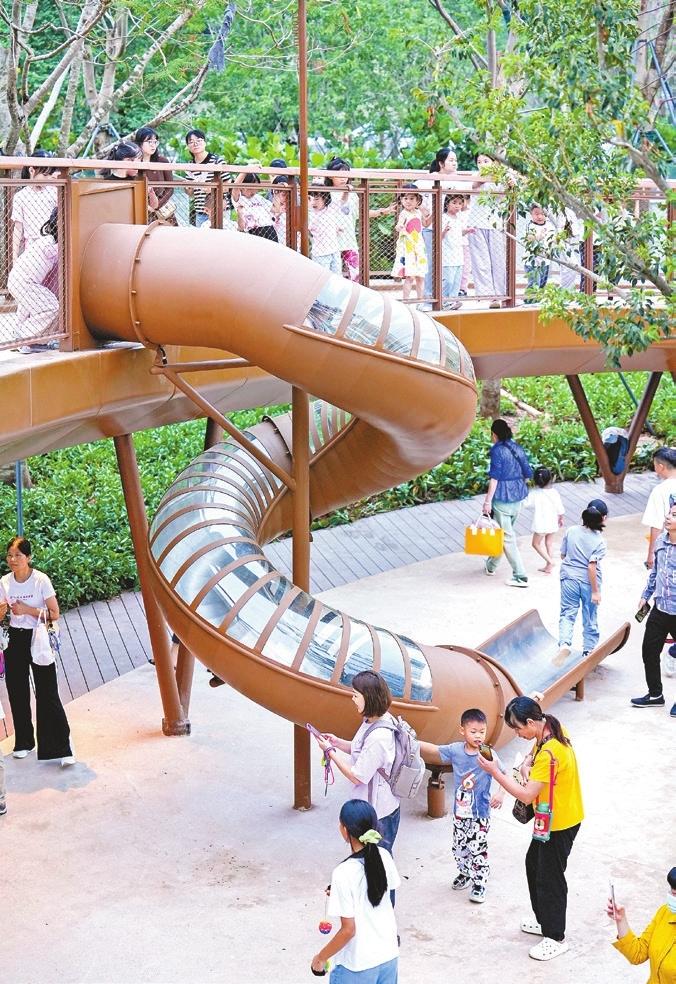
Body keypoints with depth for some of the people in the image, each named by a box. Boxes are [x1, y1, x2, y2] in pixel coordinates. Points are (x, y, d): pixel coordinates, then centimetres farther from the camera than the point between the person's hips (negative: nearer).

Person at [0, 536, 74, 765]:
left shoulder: (41, 580, -11)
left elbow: (54, 614, -10)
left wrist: (27, 610, -18)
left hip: (38, 638, -4)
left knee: (47, 693, -7)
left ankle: (62, 748, -7)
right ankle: (23, 742, 24)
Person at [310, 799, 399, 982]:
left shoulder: (344, 873, -25)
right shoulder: (383, 857, -7)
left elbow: (348, 930, -20)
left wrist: (321, 957, -7)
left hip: (357, 967, -6)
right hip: (389, 957, 6)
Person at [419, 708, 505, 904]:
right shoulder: (455, 750, -6)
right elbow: (432, 749, 4)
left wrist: (501, 793, -29)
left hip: (480, 814, -4)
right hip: (460, 812, 4)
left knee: (478, 850, 0)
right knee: (459, 847, 18)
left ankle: (479, 884, 14)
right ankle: (465, 874, 41)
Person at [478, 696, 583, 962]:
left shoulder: (549, 753, -33)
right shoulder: (552, 729, -5)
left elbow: (527, 795, -31)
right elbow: (535, 751, 18)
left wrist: (495, 772, -25)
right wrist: (528, 763, -5)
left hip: (560, 823, -10)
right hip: (551, 817, 10)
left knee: (549, 877, 4)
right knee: (534, 864, 24)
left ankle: (556, 938, 20)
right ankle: (544, 920, 40)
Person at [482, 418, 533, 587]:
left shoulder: (497, 450, -12)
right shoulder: (517, 448, 7)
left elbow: (494, 476, -17)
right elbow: (528, 473, 10)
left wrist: (488, 500, -15)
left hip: (502, 496, -8)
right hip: (518, 496, 8)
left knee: (507, 536, -2)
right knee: (503, 530, 22)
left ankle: (520, 577, -4)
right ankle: (491, 565, 38)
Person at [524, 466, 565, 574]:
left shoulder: (534, 493, -17)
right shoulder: (554, 493, -8)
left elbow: (527, 505, -10)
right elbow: (560, 508, -2)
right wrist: (561, 519, 16)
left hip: (541, 524, -4)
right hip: (553, 523, 4)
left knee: (536, 543, 12)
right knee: (549, 543, 16)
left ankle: (550, 561, -1)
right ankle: (549, 567, 21)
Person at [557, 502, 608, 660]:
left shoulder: (571, 531, -6)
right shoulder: (599, 541, -16)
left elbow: (563, 555, 3)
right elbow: (592, 566, -21)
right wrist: (596, 591, -16)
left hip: (569, 578, 2)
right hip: (588, 581, -2)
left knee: (567, 614, 7)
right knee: (590, 618, 14)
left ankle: (564, 643, -15)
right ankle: (588, 649, 24)